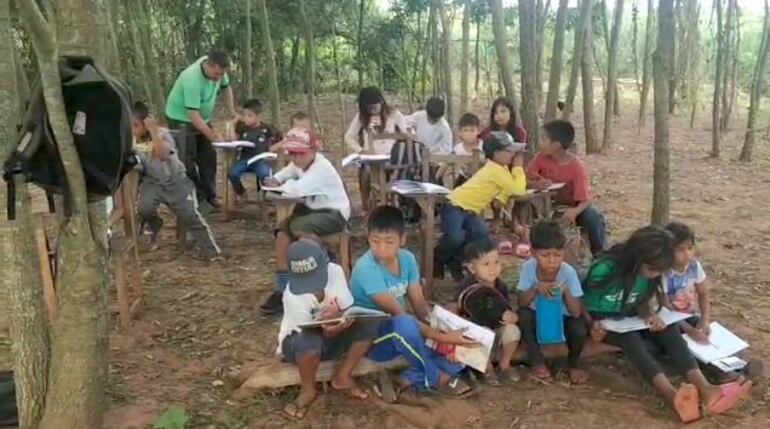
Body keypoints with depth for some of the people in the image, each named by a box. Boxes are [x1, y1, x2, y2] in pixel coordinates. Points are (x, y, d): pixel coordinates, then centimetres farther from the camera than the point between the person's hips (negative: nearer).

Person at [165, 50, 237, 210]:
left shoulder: (217, 69, -14)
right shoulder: (192, 79, -35)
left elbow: (226, 87, 7)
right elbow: (193, 114, -33)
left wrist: (233, 114, 2)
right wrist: (212, 135, -32)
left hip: (203, 118, 7)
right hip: (181, 118, -7)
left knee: (209, 157, 7)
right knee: (187, 161, -8)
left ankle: (210, 196, 15)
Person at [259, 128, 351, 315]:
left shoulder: (321, 167, -25)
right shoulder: (298, 163, 3)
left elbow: (298, 189, -37)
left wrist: (282, 185, -16)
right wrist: (275, 180, -12)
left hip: (334, 213, -9)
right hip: (313, 209, 9)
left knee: (298, 227, -32)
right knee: (282, 233, -12)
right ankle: (282, 288, -8)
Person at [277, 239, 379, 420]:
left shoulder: (334, 271, -20)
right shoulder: (293, 295, -30)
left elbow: (349, 311, -16)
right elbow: (309, 332, -23)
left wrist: (339, 317, -39)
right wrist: (326, 330, -45)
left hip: (331, 336, 4)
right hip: (298, 342, -4)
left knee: (369, 323, -19)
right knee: (309, 341, -40)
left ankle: (342, 377, -4)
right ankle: (308, 389, -11)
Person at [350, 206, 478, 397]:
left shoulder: (407, 259, -4)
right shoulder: (367, 268, -25)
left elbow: (419, 303, -4)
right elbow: (398, 314, -28)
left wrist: (439, 327, -23)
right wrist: (441, 337, -31)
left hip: (399, 334, 6)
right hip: (371, 338, -6)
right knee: (405, 324, -40)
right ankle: (435, 377, -17)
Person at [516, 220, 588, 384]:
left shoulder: (568, 272, -23)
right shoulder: (529, 267, -20)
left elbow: (576, 313, -23)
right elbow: (521, 303, -17)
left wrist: (566, 290, -39)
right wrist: (535, 288, -34)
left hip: (562, 320, -1)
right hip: (538, 318, 1)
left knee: (580, 329, -31)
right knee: (523, 315, -31)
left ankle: (573, 364, 4)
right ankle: (537, 362, -10)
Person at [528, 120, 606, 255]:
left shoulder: (577, 167, -24)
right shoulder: (541, 157, -15)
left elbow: (585, 200, -25)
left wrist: (575, 211, -47)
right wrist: (536, 184, -33)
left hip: (571, 206, -3)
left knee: (593, 217, -30)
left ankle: (599, 254, -8)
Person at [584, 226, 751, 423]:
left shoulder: (649, 274, -5)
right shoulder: (604, 269, -24)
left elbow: (642, 302, 6)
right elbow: (579, 303, -15)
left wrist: (649, 316, -18)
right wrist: (592, 324, -32)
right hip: (601, 322, -6)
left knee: (668, 329, -22)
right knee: (630, 338, -37)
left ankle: (704, 389, -39)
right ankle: (672, 396, -56)